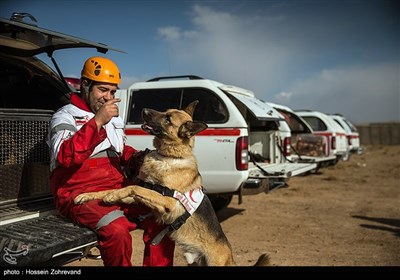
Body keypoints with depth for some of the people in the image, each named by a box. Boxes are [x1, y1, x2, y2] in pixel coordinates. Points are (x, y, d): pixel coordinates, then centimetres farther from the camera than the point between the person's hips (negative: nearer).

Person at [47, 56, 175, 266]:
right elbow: (65, 157, -19)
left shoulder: (114, 118, 21)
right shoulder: (65, 116, -1)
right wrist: (97, 121, -23)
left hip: (118, 188, 7)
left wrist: (136, 157, 8)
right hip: (80, 193, -6)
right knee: (117, 230, -34)